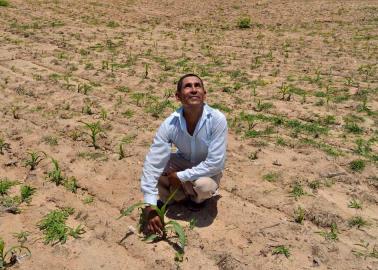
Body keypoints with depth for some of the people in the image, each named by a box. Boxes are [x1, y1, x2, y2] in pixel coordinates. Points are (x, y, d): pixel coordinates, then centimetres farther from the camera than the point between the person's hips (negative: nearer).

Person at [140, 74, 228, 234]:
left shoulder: (217, 119, -32)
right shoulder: (170, 124, -26)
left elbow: (215, 163, -29)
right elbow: (153, 164, -28)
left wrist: (180, 176, -27)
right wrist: (150, 208, -32)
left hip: (208, 169, -2)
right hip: (183, 161, 3)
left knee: (204, 185, -35)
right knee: (156, 168, -23)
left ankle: (198, 198, 5)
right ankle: (179, 194, 8)